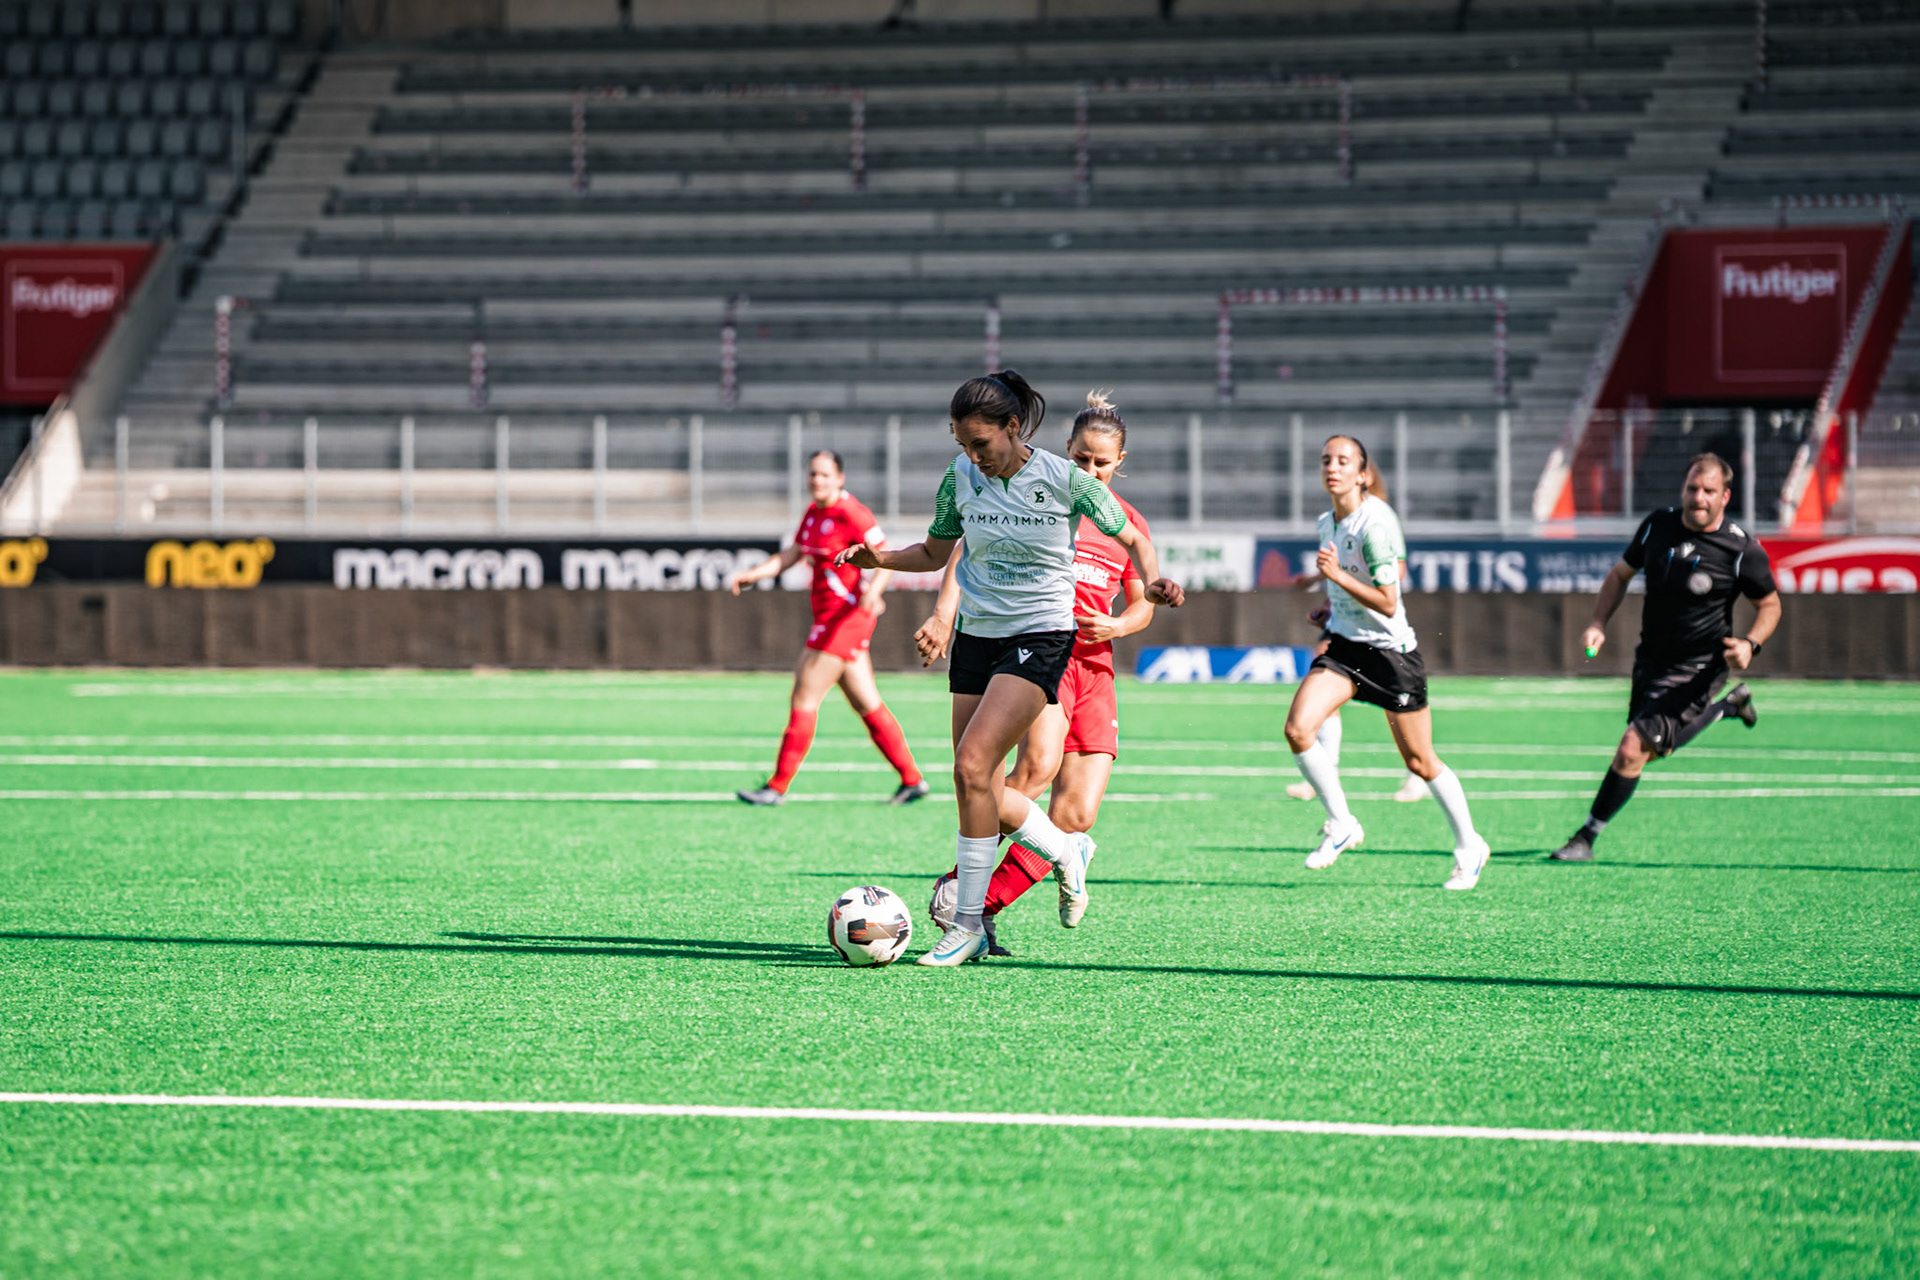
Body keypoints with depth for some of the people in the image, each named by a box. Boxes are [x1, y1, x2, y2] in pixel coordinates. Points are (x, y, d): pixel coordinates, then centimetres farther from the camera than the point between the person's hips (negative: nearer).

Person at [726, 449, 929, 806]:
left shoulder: (851, 514, -14)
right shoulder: (813, 512, 13)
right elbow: (791, 555, 17)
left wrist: (873, 591, -34)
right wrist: (750, 575, 6)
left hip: (846, 614, -9)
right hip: (829, 617, 9)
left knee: (803, 698, -7)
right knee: (866, 704, 11)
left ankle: (778, 786, -2)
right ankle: (911, 779, 15)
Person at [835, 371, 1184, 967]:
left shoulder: (1064, 478, -11)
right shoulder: (961, 477, -1)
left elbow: (1134, 539, 2)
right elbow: (934, 553, 14)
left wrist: (1152, 583, -17)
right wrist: (878, 558, -4)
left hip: (1040, 637, -5)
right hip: (976, 635, 5)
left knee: (972, 765, -20)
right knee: (983, 793, 4)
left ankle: (968, 923, -12)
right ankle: (1067, 851, 34)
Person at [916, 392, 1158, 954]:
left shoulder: (1128, 522, 16)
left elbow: (1142, 605, 23)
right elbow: (970, 547, -5)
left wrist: (1117, 625, -1)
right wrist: (944, 615, -19)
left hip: (1094, 665, 5)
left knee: (1077, 814, -10)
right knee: (1039, 764, -32)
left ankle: (981, 908, -2)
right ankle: (954, 887, -24)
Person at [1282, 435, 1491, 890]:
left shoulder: (1374, 525, -21)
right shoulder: (1327, 522, 4)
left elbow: (1388, 603, -23)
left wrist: (1338, 577, -29)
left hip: (1391, 650, -6)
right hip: (1344, 644, 6)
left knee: (1420, 762, 4)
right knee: (1298, 728, -17)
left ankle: (1469, 846, 24)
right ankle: (1341, 824, 1)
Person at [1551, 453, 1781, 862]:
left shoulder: (1742, 549, -15)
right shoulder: (1657, 526, -4)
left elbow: (1769, 605, -1)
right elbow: (1621, 573, 11)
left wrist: (1750, 644, -20)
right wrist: (1598, 623, -2)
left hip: (1696, 670, -6)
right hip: (1650, 660, 6)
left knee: (1633, 749, -16)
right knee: (1659, 747, 24)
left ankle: (1586, 839, -4)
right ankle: (1731, 705, 48)